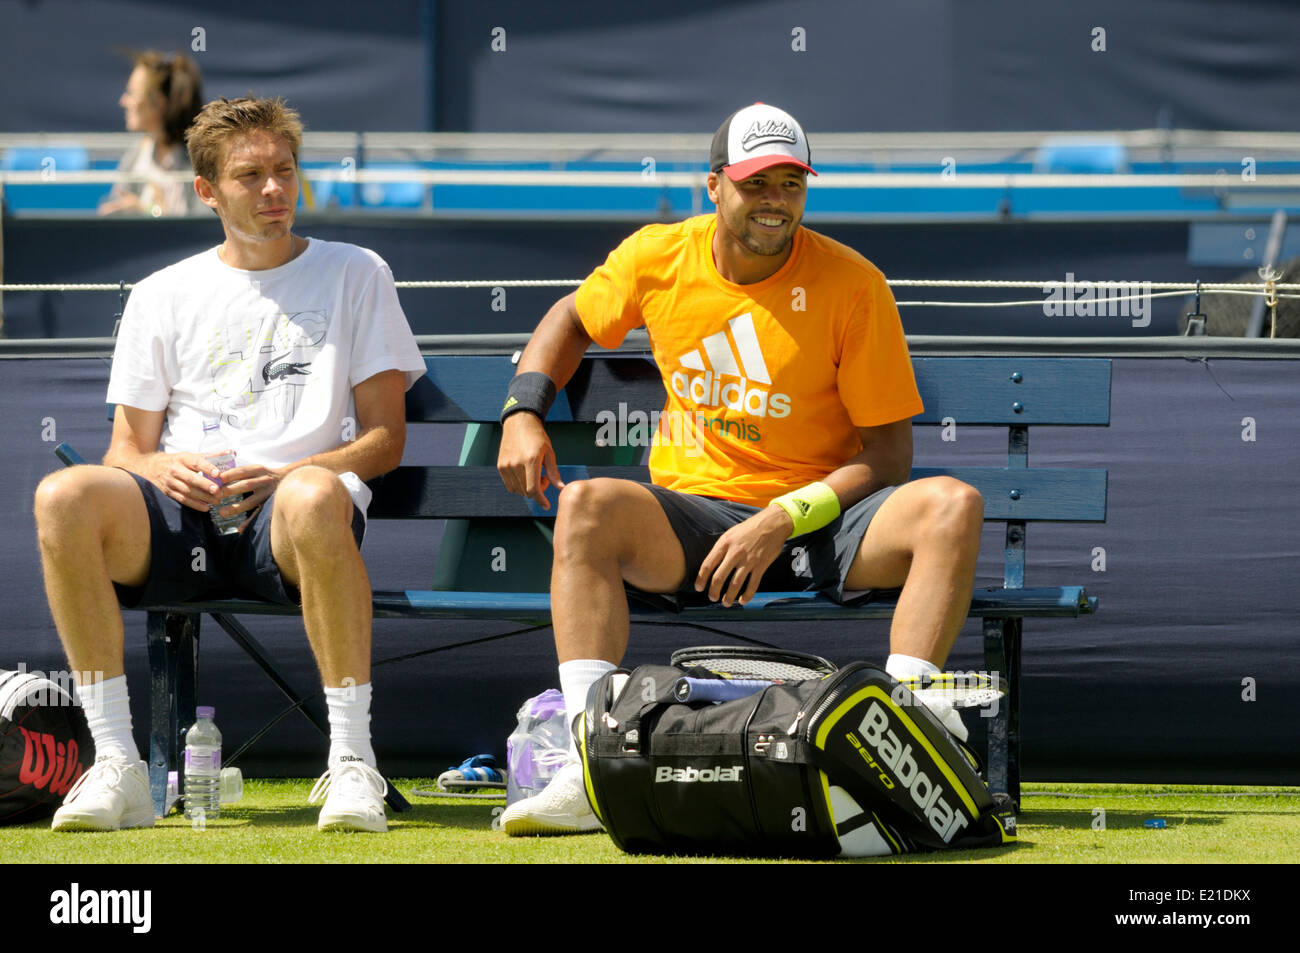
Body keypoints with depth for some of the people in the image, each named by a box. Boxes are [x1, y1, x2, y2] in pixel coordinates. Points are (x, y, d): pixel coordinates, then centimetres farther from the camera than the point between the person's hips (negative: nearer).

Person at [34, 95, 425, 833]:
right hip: (178, 522, 3)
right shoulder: (164, 295, 22)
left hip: (285, 523, -2)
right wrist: (161, 468, -8)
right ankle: (117, 766, -28)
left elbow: (385, 437, 9)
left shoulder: (355, 276, 16)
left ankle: (352, 763, -35)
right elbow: (128, 447, 18)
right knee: (65, 496, -31)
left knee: (315, 497, -41)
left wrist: (285, 475, -10)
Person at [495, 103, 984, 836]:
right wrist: (523, 413, 5)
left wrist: (783, 521, -19)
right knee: (589, 506, -30)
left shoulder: (853, 285, -7)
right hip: (694, 519, 1)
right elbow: (573, 320, 23)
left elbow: (888, 451, -7)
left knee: (952, 506, -29)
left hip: (821, 520, -1)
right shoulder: (657, 258, 2)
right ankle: (592, 770, -39)